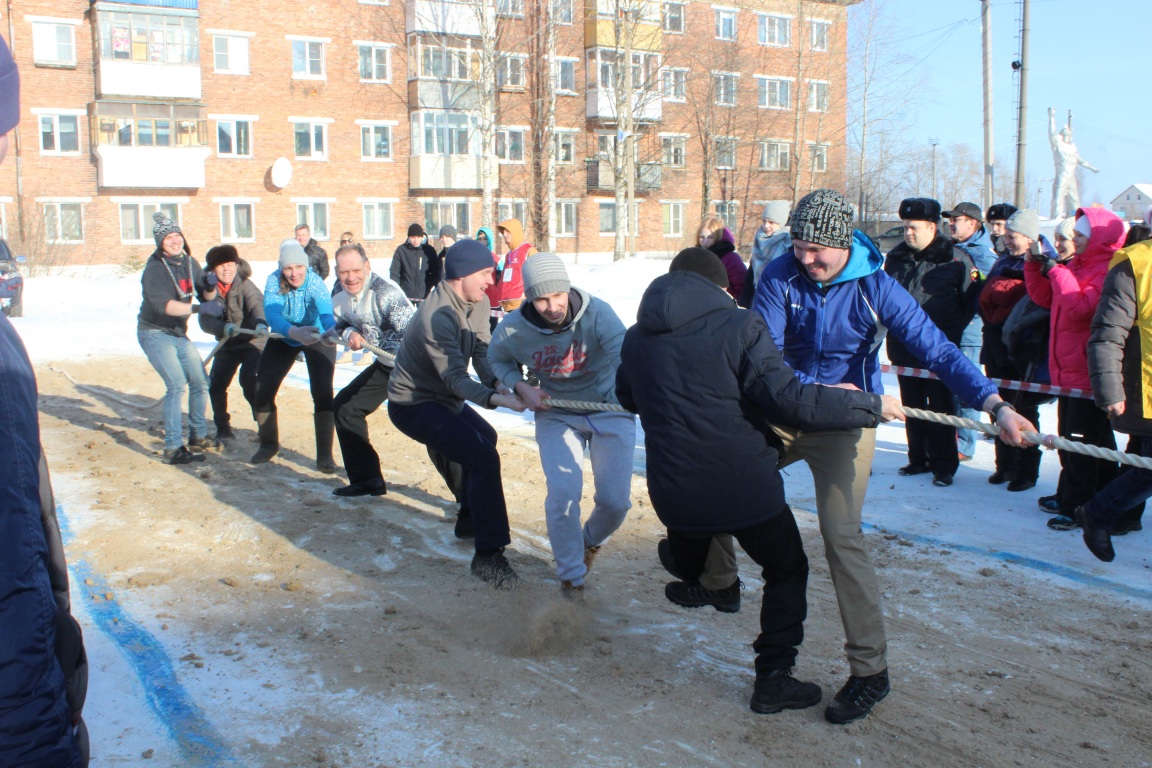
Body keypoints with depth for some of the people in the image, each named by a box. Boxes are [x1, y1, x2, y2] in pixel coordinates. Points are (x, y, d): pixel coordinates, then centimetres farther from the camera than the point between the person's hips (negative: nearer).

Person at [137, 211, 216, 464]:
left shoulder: (190, 263, 1)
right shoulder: (155, 268, -19)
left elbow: (206, 296, 4)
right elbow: (163, 304, -34)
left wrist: (211, 287, -19)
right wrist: (197, 308, -45)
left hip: (179, 334, 7)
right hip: (155, 333, -7)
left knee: (200, 382, 10)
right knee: (177, 385, -19)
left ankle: (198, 436, 26)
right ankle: (173, 449, -16)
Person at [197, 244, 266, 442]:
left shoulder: (245, 285, -15)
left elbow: (256, 304, -35)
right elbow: (205, 321, -16)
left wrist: (260, 323, -57)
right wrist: (224, 327, -37)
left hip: (252, 342, -4)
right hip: (227, 344, 5)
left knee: (248, 379, -24)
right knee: (215, 384, -3)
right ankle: (223, 427, 18)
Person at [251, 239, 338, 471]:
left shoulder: (315, 283, -32)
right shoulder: (274, 281, -26)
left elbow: (326, 313, -50)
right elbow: (271, 313, -42)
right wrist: (294, 332, -63)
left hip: (318, 339, -3)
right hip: (283, 340, 3)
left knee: (323, 393, -16)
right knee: (262, 389, 0)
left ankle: (325, 454, -6)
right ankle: (268, 444, 24)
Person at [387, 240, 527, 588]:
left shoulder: (476, 304, -3)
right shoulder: (436, 317, -31)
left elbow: (482, 354, -10)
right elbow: (455, 379, -36)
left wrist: (498, 383, -30)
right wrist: (495, 399, -51)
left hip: (442, 397, 10)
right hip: (413, 405, -10)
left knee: (486, 438, 31)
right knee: (483, 458, -24)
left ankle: (471, 518, 50)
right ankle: (488, 555, -19)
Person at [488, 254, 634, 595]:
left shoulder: (597, 314, -26)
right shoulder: (513, 329, -15)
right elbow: (498, 361, 7)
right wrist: (521, 387, -13)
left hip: (610, 410, -1)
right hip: (557, 415, 1)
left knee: (616, 501, -5)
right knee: (563, 493, -17)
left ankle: (591, 541, 33)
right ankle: (571, 576, 6)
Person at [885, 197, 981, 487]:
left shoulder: (955, 259, -6)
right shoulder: (896, 257, 8)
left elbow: (971, 299, -2)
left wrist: (951, 331, -3)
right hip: (903, 345, 5)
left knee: (940, 406, -2)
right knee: (912, 404, 12)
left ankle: (944, 465, 6)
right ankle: (918, 458, 23)